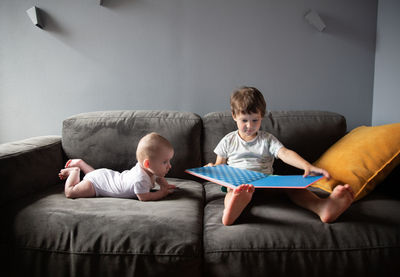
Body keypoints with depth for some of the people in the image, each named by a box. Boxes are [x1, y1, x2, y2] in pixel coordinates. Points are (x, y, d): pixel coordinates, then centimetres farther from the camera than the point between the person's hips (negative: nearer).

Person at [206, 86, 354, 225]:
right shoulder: (228, 141, 14)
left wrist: (307, 166, -24)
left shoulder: (267, 139, 12)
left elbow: (285, 153, -5)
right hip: (237, 182, -1)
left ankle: (321, 207, -57)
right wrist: (212, 168, -8)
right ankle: (233, 209, -75)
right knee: (233, 190, -38)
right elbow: (220, 165, 19)